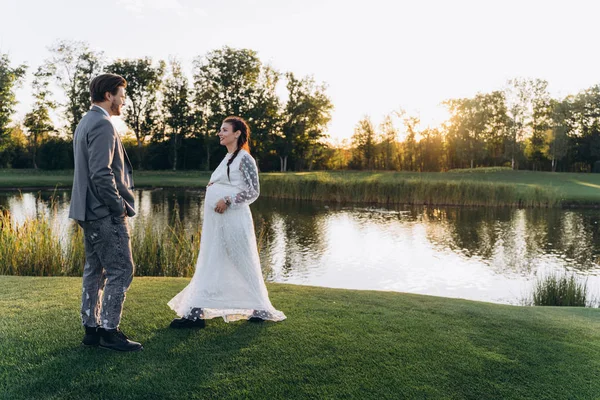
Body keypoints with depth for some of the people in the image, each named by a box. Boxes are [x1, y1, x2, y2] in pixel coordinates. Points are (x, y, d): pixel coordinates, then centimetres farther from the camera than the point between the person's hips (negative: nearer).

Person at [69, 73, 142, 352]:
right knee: (121, 271, -3)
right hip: (106, 213, -10)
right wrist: (120, 206, -14)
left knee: (94, 270, 13)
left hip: (90, 211, 10)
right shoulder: (102, 125, -16)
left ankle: (91, 329, 21)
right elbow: (101, 174, -23)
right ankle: (109, 331, 4)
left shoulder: (86, 122, 17)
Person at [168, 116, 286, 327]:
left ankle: (261, 309, 18)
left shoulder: (244, 159, -9)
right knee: (209, 266, 7)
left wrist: (227, 200, -20)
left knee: (242, 265, 3)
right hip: (216, 222, 9)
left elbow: (253, 191, -14)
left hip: (233, 220, -9)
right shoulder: (227, 158, 17)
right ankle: (195, 313, 11)